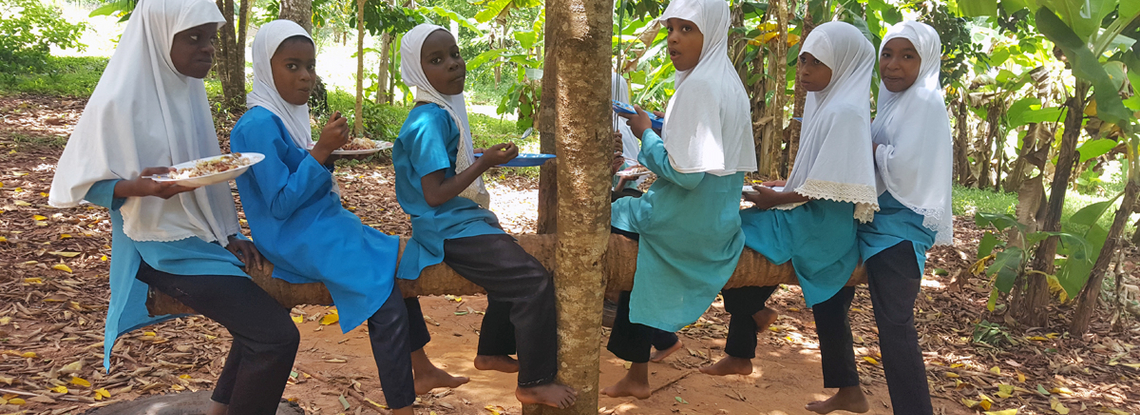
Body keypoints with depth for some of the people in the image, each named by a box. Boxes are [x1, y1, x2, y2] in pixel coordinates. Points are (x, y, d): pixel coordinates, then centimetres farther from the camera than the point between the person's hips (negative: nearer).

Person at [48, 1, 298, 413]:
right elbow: (85, 184, -12)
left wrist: (230, 236, 3)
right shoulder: (120, 100, -17)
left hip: (205, 236, 8)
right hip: (166, 250, -8)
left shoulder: (187, 89, 5)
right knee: (276, 337, -16)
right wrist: (141, 187, -31)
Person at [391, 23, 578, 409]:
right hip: (451, 230, -11)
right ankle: (534, 383, -4)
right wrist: (484, 163, -18)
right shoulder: (430, 120, -20)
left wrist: (485, 160, 9)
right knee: (534, 282, -15)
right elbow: (434, 194, -24)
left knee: (512, 271, 27)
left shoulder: (445, 112, 9)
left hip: (464, 221, 11)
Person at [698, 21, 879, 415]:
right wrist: (783, 189, 9)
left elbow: (830, 188, -23)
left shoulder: (845, 112, -18)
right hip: (818, 226, 10)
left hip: (819, 227, -10)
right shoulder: (825, 104, 12)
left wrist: (779, 199, -15)